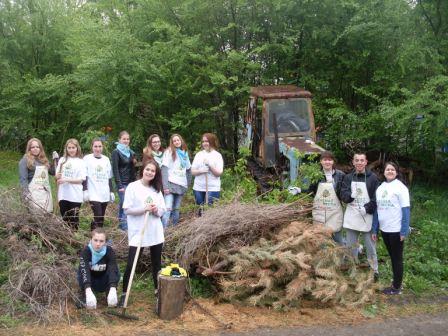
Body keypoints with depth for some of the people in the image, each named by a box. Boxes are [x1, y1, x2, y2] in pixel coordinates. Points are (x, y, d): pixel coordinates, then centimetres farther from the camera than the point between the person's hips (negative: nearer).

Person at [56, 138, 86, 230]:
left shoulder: (80, 162, -1)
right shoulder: (62, 160, 8)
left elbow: (81, 179, -8)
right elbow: (57, 177, 11)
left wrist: (66, 179, -17)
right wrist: (57, 176, -13)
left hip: (75, 196, -3)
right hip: (63, 195, 3)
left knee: (74, 219, 4)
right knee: (65, 218, 9)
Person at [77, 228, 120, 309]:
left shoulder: (109, 251, -23)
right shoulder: (86, 251, -27)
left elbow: (113, 269, -37)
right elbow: (84, 270, -41)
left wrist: (113, 289, -55)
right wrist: (88, 291, -57)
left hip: (103, 284, 0)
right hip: (89, 283, 0)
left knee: (116, 272, -29)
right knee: (81, 270, -31)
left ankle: (110, 297, -8)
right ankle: (83, 298, -10)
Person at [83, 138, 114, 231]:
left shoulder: (106, 159, 13)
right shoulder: (87, 159, 0)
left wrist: (111, 191, 16)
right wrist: (85, 190, -8)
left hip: (105, 194, 5)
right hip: (93, 194, -5)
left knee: (101, 218, 6)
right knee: (98, 217, -15)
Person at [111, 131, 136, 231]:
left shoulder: (130, 152, 13)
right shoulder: (116, 152, -6)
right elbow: (115, 169, -11)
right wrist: (119, 185, -15)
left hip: (131, 182, 6)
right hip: (122, 183, -6)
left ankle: (121, 225, 14)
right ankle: (125, 227, -6)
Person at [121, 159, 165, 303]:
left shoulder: (157, 189, 8)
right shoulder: (133, 187, -7)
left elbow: (162, 211, 9)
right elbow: (127, 210, -11)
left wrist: (156, 210, -14)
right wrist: (144, 209, -22)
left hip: (155, 233, 5)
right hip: (138, 233, -5)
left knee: (157, 264, 14)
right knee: (131, 265, -1)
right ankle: (125, 293, 12)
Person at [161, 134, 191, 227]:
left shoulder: (185, 153, 15)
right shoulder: (169, 152, -1)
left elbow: (188, 170, 21)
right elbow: (164, 169, -8)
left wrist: (188, 184, 12)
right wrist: (165, 186, -16)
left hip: (181, 185, 5)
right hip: (171, 184, -5)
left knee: (176, 210, 8)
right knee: (168, 209, -15)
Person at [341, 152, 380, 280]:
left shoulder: (372, 177, -2)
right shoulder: (348, 177, 6)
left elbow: (376, 198, -4)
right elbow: (343, 195, -1)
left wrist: (367, 208, -16)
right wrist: (351, 195, -23)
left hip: (367, 216, -3)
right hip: (351, 217, 3)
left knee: (370, 245, 6)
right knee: (351, 245, 11)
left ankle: (374, 270, 19)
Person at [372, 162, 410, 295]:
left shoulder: (400, 187, -9)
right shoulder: (380, 188, 8)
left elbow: (406, 210, -12)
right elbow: (377, 209, 11)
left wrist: (404, 231, -17)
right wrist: (374, 229, 9)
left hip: (396, 230, -6)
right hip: (384, 229, 6)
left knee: (397, 258, 5)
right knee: (392, 257, 15)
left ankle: (397, 287, 14)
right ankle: (396, 282, 26)